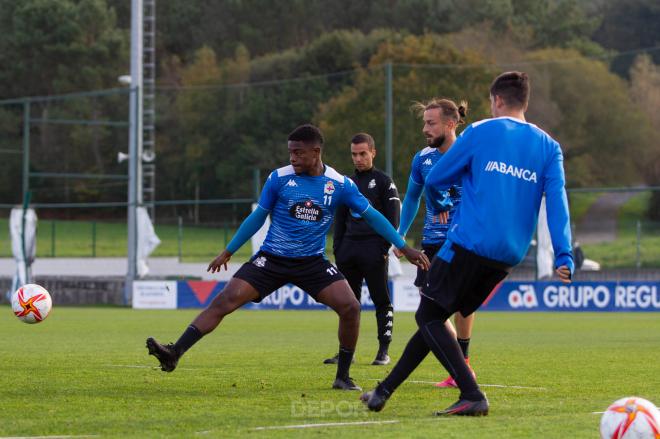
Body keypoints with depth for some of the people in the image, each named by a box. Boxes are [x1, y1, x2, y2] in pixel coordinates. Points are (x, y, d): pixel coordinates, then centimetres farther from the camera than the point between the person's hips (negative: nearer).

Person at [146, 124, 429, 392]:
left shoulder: (339, 184, -5)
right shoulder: (279, 178, -5)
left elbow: (371, 215, 3)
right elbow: (258, 217, 6)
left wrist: (404, 248, 0)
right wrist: (228, 252, 9)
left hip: (313, 262, 1)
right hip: (271, 259, -1)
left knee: (350, 307, -17)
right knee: (225, 301, -17)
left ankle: (343, 377, 1)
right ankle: (174, 354, -19)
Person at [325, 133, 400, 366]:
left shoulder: (383, 181, 1)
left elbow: (393, 218, -3)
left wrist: (385, 247, -11)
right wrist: (337, 248, 12)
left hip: (374, 249, -6)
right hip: (349, 248, 6)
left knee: (381, 301, -3)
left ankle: (384, 351, 0)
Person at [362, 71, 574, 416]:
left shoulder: (479, 133, 1)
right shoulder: (549, 147, 9)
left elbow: (434, 180, 8)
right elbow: (557, 202, -3)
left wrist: (438, 207, 31)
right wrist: (563, 256, -11)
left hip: (469, 243, -6)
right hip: (509, 256, 6)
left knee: (428, 317, 2)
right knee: (433, 317, 17)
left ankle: (472, 396, -14)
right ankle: (384, 391, 21)